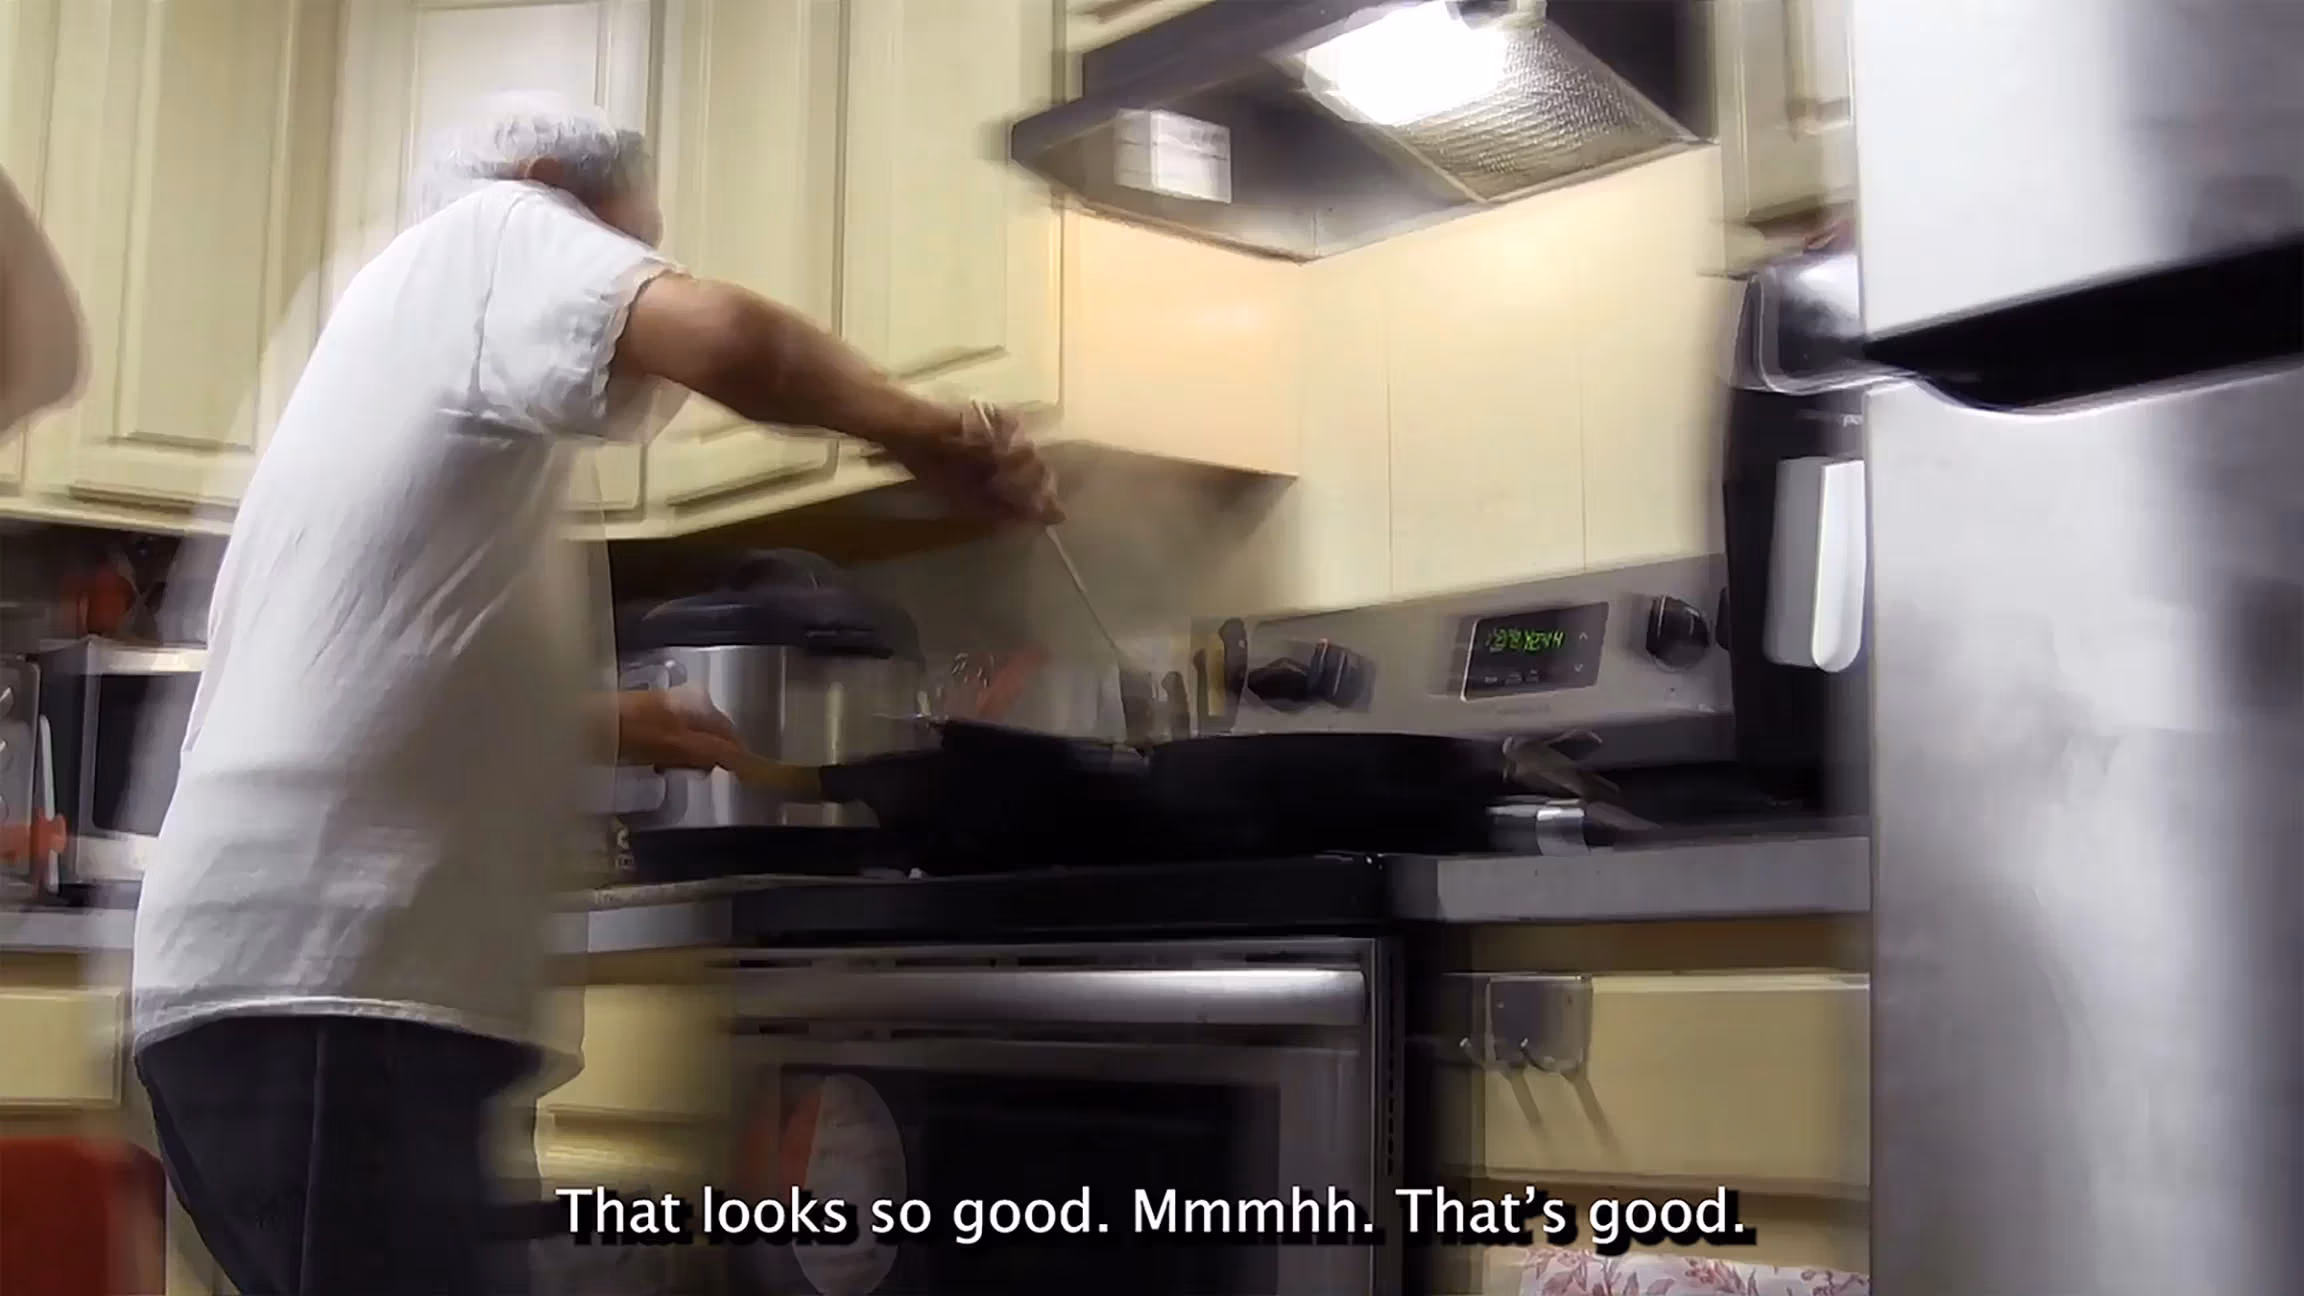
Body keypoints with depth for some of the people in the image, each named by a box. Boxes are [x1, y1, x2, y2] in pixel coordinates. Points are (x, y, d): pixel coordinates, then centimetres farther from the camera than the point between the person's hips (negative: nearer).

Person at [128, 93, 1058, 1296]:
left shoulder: (401, 323, 30)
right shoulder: (494, 229, 4)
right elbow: (724, 338, -18)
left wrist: (599, 724, 39)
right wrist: (922, 429, -3)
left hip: (296, 960, 10)